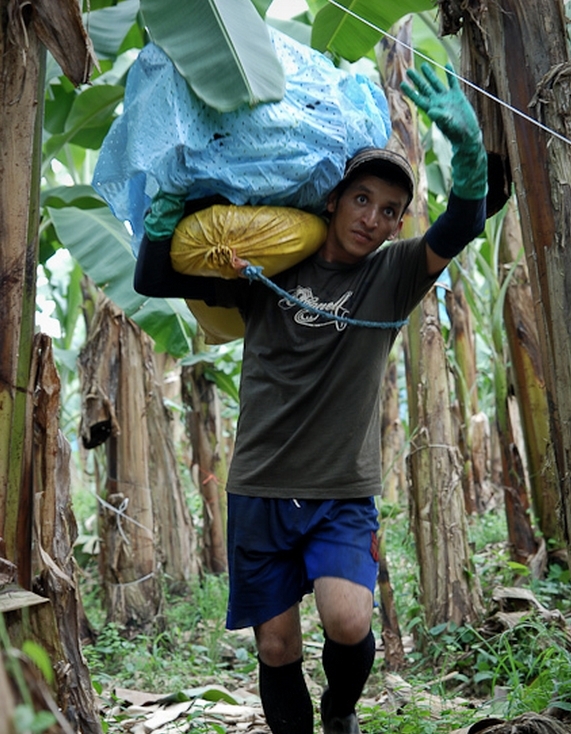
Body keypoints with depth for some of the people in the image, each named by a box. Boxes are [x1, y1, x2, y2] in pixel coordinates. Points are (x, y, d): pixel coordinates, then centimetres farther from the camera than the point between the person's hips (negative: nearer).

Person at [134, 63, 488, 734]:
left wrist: (468, 147, -34)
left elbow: (463, 225, -15)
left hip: (344, 496, -1)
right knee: (276, 648, 3)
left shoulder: (392, 275, 3)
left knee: (348, 624, -20)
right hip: (260, 491, 1)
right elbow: (152, 279, 6)